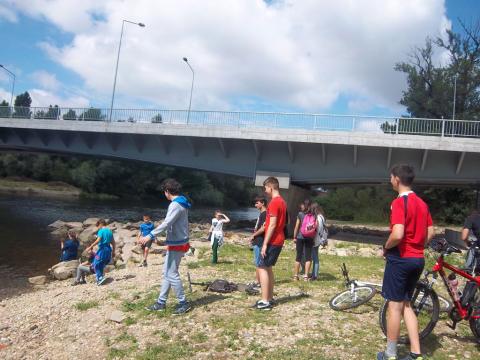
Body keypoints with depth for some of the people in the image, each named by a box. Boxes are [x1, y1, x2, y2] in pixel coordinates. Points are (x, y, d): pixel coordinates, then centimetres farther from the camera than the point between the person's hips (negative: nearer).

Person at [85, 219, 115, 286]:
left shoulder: (101, 231, -7)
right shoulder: (110, 231, 14)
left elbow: (98, 240, -20)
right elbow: (113, 242, 16)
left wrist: (90, 247, -16)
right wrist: (113, 251, 22)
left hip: (102, 249, -7)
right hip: (108, 249, 7)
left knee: (96, 264, -1)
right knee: (101, 265, 16)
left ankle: (100, 278, -12)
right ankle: (100, 277, 16)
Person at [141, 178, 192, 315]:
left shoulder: (175, 205, -18)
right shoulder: (182, 203, 12)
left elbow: (166, 223, -29)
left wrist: (150, 235, -32)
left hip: (176, 245, -10)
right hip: (177, 243, 10)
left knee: (172, 274, -4)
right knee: (167, 273, 14)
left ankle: (184, 303, 5)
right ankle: (161, 303, 21)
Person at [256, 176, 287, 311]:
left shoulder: (274, 202, -17)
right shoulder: (282, 201, 14)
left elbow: (272, 225, -21)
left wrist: (265, 244, -19)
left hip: (272, 241, -10)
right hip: (279, 240, 10)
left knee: (262, 268, -5)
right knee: (268, 268, 15)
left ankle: (265, 301, -5)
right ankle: (269, 298, 19)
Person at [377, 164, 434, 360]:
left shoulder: (399, 202, -16)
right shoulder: (421, 203, 9)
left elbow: (397, 235, -26)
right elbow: (430, 232, 13)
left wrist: (386, 247, -9)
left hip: (400, 258, -8)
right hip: (418, 259, 8)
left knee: (395, 305, 3)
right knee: (405, 304, 17)